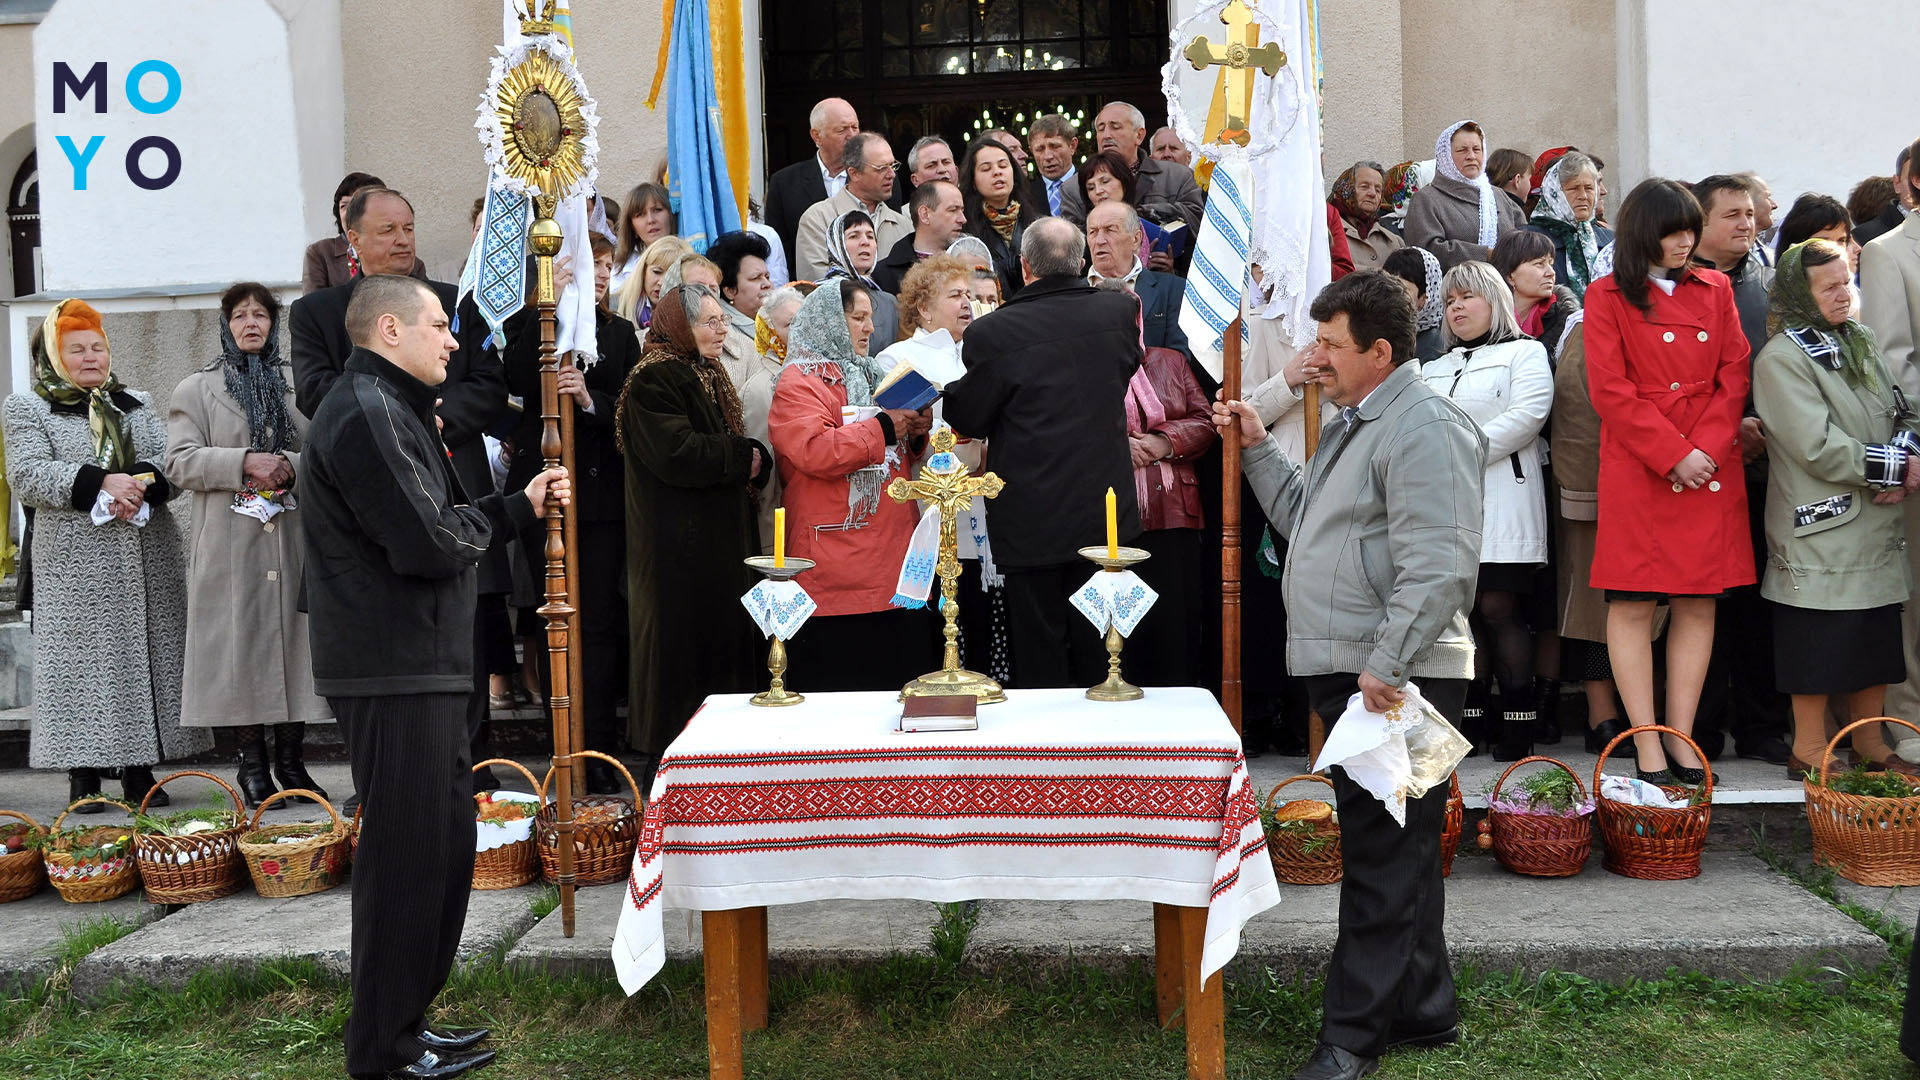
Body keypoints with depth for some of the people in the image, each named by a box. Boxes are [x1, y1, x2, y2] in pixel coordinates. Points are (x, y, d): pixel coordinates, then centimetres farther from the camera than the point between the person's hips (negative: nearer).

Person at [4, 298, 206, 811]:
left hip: (147, 563, 4)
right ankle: (83, 774, 3)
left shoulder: (139, 404, 20)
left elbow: (169, 462, 9)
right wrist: (101, 483, -19)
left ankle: (139, 771, 9)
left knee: (146, 657, 2)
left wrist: (141, 485, -13)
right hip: (74, 566, -3)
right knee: (80, 663, -4)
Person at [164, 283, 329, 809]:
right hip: (229, 543, -1)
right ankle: (253, 761, 7)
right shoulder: (196, 390, 10)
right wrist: (245, 463, -14)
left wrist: (291, 466, -9)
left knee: (293, 637, 1)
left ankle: (291, 758, 10)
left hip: (294, 535, 2)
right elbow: (181, 462, 0)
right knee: (239, 641, -1)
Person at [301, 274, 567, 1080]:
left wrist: (522, 505, 10)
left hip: (419, 662, 11)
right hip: (394, 670, -11)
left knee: (445, 839, 16)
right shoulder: (366, 414, -16)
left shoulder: (391, 408, 20)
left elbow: (442, 524, 19)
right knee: (408, 853, -3)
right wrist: (484, 521, -3)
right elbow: (431, 544, -22)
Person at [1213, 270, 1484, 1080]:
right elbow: (1306, 518, 27)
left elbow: (1438, 566, -23)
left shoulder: (1423, 428, -14)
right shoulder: (1353, 425, 20)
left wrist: (1385, 665, -24)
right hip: (1351, 674, 11)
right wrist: (1257, 449, 19)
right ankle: (1422, 1012, 29)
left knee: (1383, 858, -3)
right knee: (1396, 853, 17)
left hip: (1396, 680, -10)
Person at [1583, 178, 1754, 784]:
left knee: (1698, 603, 3)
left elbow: (1734, 376, 8)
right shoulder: (1608, 297, 2)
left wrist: (1708, 447, -7)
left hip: (1711, 467, 4)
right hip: (1637, 469, -4)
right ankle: (1648, 750, 1)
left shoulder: (1714, 290, 14)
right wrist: (1674, 454, -11)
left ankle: (1683, 740, 10)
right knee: (1632, 606, -5)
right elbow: (1610, 391, -6)